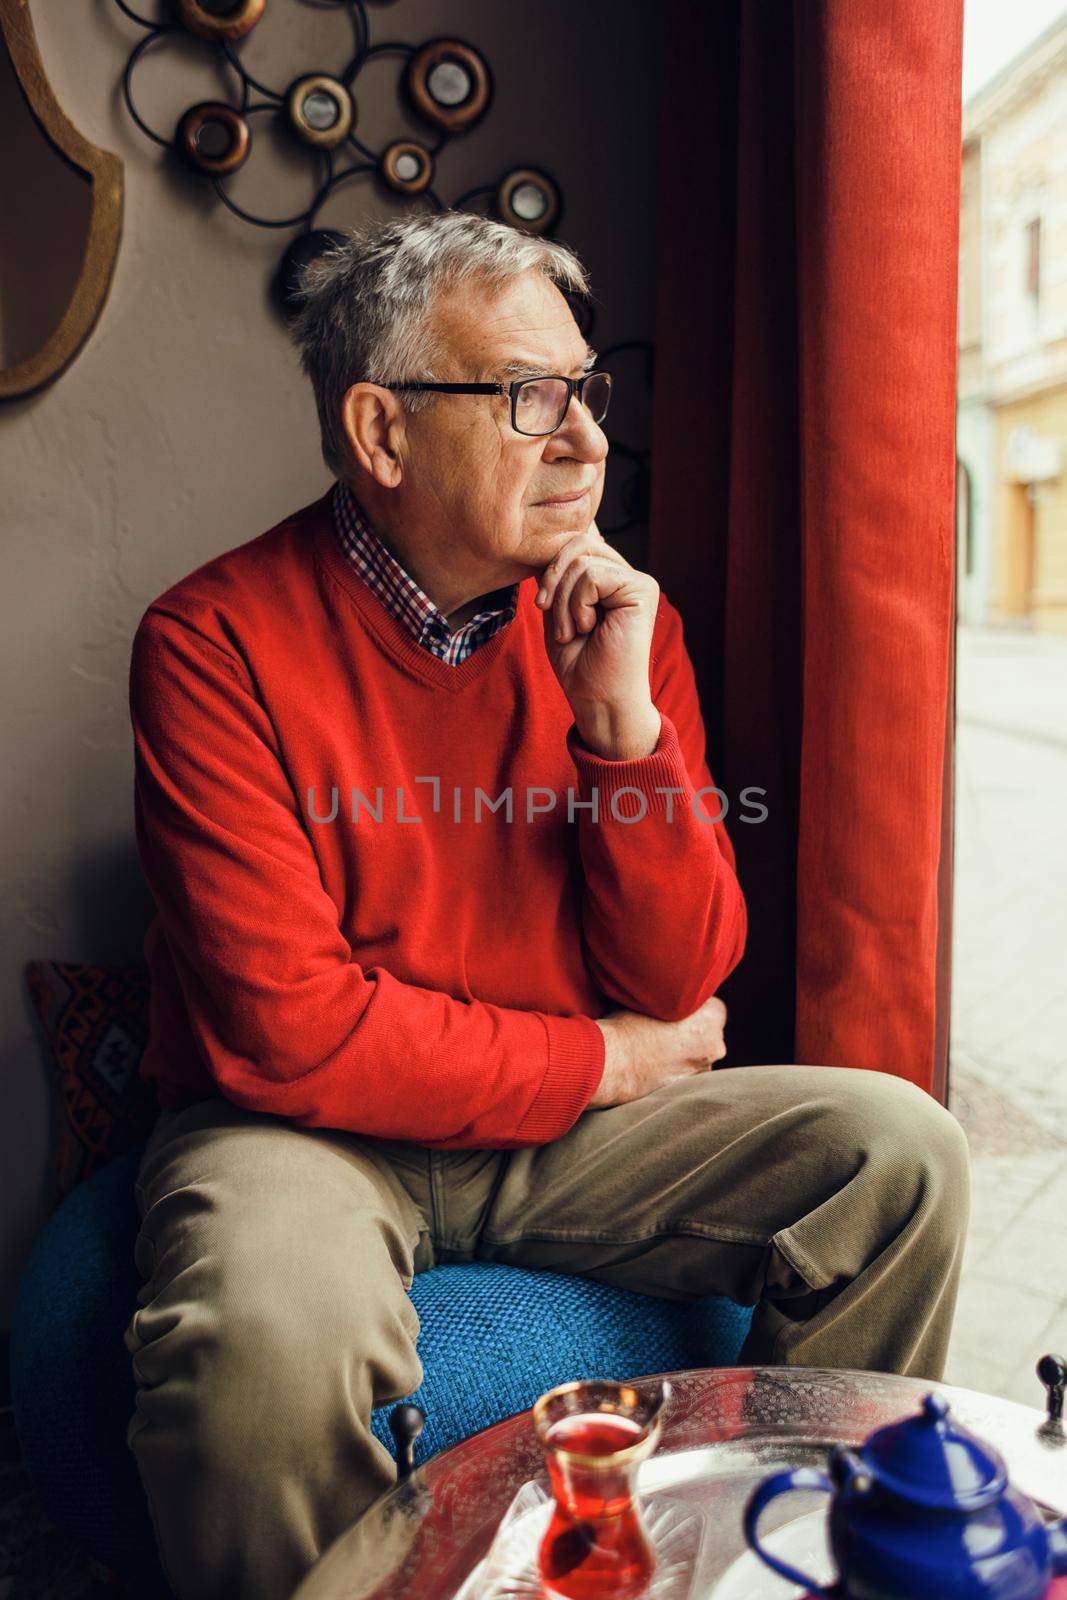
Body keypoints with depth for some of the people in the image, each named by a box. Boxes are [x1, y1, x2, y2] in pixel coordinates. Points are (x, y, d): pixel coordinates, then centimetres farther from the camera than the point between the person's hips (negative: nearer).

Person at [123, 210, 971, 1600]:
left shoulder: (623, 619, -1)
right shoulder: (217, 640, -14)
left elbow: (679, 987, -4)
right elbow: (291, 1031, -20)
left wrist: (622, 717, -18)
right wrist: (601, 1062, -10)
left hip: (575, 1123, 5)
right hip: (308, 1126, -4)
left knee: (900, 1148, -9)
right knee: (268, 1330, -35)